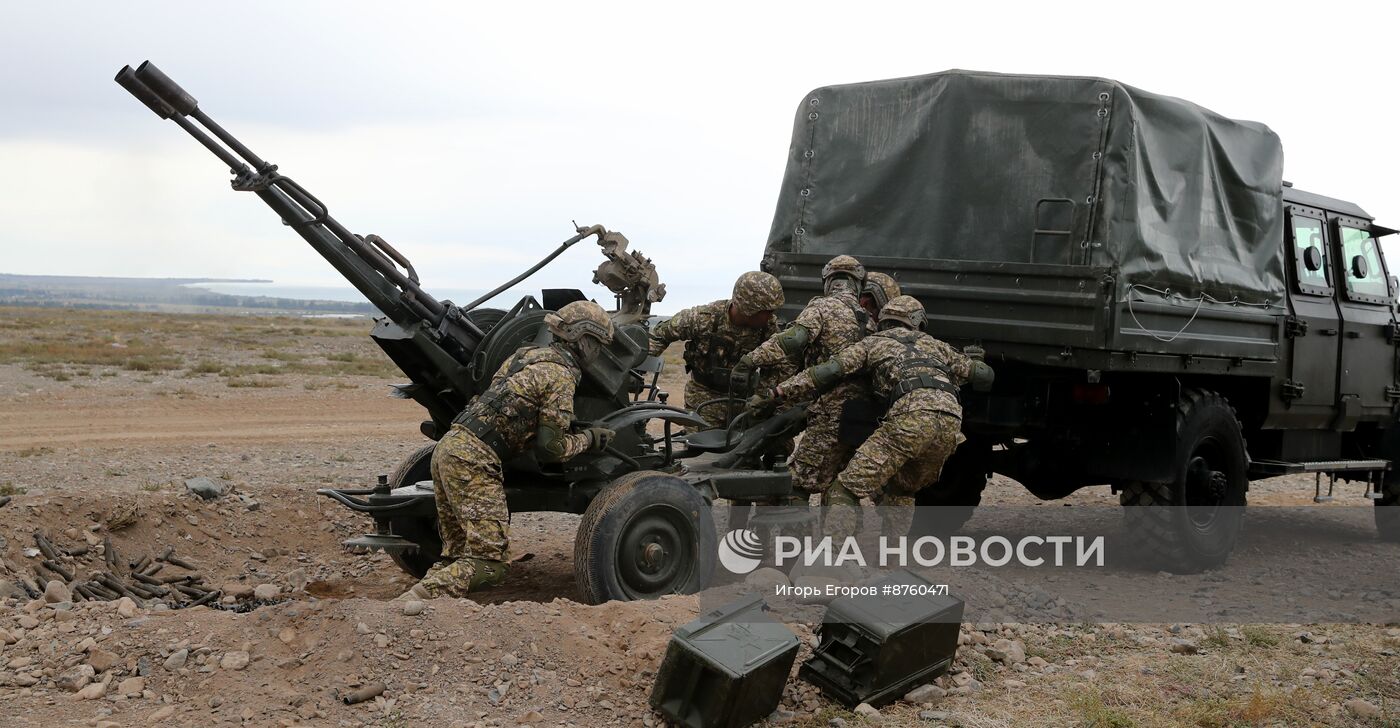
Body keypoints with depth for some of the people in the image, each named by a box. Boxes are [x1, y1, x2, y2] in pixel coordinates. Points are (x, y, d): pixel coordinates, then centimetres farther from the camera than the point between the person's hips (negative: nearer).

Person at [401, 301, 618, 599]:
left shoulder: (527, 353, 20)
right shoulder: (561, 375, -6)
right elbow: (551, 449, -5)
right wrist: (589, 439, 12)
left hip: (447, 447, 9)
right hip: (474, 459, -9)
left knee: (458, 555, 15)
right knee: (490, 560, -10)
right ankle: (418, 599, -24)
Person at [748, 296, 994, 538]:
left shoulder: (873, 342, 24)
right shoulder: (935, 345, 35)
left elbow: (828, 371, 11)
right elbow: (984, 375, 37)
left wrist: (777, 393, 13)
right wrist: (973, 361, 61)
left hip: (912, 416, -5)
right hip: (951, 423, 5)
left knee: (847, 489, -7)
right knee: (900, 491, 27)